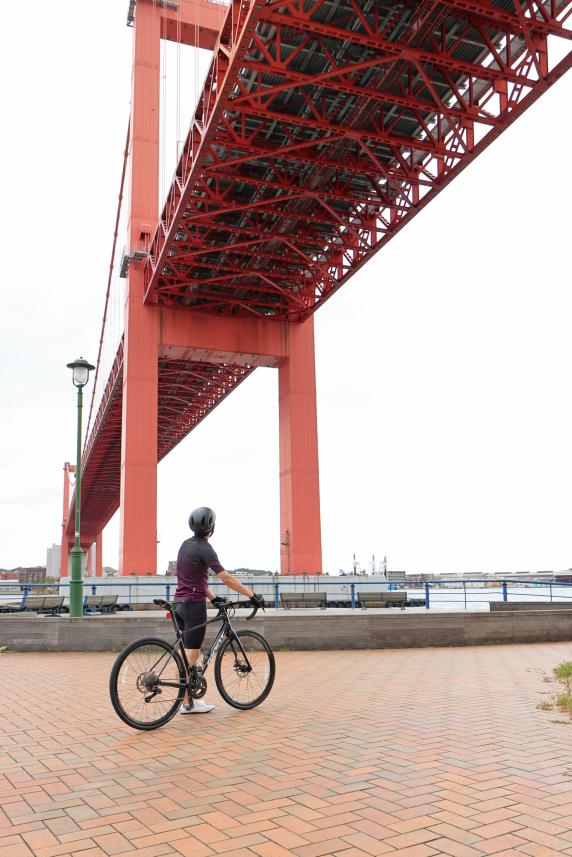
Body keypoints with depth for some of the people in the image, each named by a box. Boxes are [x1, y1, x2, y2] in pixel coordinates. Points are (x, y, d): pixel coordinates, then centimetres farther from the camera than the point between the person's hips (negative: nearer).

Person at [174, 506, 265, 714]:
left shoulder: (186, 544, 12)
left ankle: (189, 698, 19)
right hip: (194, 604, -8)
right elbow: (225, 578, -19)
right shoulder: (204, 548, -14)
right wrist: (252, 595, -16)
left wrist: (212, 598, 18)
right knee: (192, 653, -1)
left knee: (189, 653, 14)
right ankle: (187, 703, 5)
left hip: (180, 603, 8)